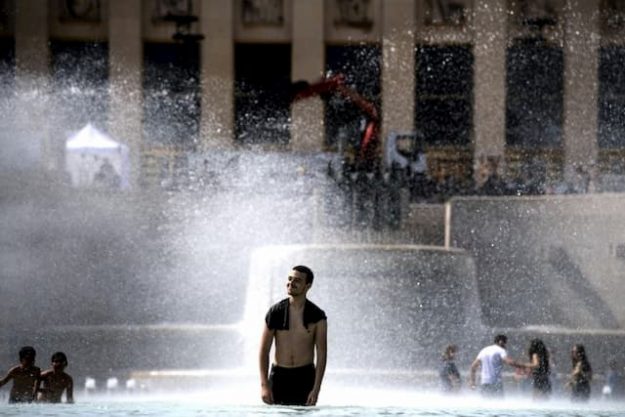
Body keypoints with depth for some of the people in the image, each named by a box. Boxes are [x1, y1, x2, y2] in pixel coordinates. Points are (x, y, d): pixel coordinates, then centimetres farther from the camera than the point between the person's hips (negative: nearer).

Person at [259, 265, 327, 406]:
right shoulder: (275, 312, -2)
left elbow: (321, 353, -3)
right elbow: (264, 350, 0)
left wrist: (316, 389, -11)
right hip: (278, 375, 1)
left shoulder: (317, 316, -3)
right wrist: (264, 385, -9)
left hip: (305, 377, -1)